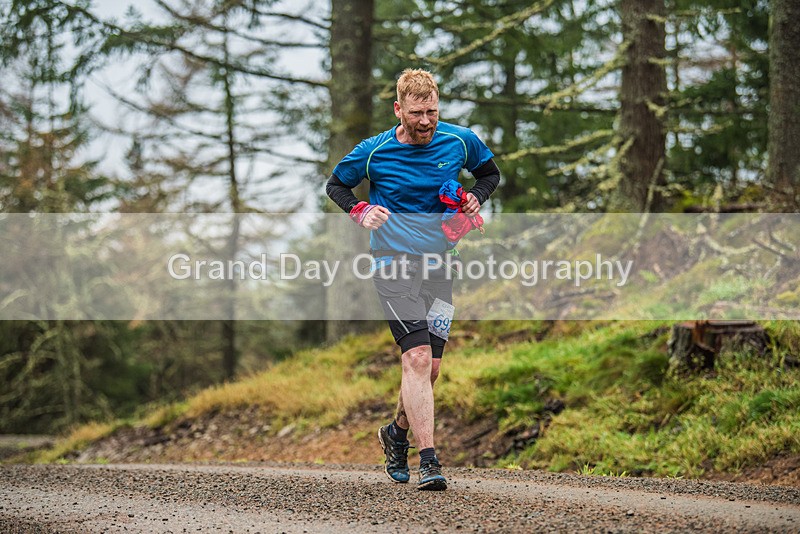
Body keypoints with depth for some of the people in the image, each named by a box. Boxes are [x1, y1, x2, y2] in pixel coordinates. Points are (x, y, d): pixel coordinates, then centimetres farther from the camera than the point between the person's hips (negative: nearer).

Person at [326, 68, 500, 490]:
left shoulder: (460, 142, 1)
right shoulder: (374, 151, -6)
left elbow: (490, 173, 19)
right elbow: (336, 185, 10)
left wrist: (475, 199, -1)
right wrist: (360, 211, -9)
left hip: (439, 263, 4)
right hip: (394, 261, -4)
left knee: (430, 367, 4)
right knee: (418, 357, -18)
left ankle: (397, 433, 32)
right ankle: (429, 460, -20)